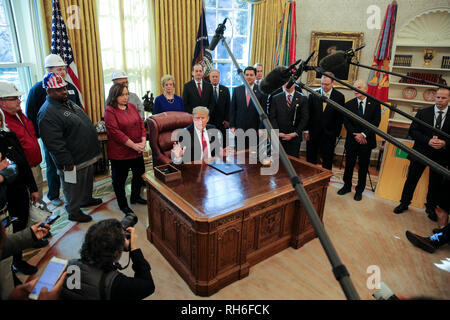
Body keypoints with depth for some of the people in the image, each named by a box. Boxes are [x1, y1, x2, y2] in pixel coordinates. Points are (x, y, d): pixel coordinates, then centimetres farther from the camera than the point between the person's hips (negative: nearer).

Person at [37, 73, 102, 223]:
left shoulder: (68, 102, 9)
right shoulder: (47, 113, -22)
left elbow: (85, 123, 20)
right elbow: (54, 143, -24)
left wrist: (93, 151, 21)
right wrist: (67, 163, -22)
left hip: (87, 155, 9)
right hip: (74, 162, -9)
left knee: (88, 181, 26)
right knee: (74, 186, 8)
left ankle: (86, 199, 48)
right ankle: (74, 212, 27)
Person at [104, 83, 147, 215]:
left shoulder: (132, 107, 7)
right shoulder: (110, 111, -12)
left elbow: (141, 124, 7)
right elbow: (115, 132, -19)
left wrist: (143, 141, -7)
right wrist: (134, 145, -20)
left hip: (137, 150, 7)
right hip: (119, 153, -6)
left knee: (140, 173, 18)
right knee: (120, 179, 8)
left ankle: (135, 197, 41)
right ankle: (123, 205, 26)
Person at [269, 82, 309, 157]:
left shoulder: (302, 98, 3)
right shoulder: (276, 98, 7)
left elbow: (304, 118, -1)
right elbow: (272, 117, 3)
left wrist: (295, 133, -9)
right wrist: (277, 132, -8)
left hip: (294, 137, -1)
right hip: (279, 137, 1)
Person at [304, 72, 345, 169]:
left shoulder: (339, 97, -3)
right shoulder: (313, 94, -1)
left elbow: (340, 117, 0)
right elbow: (308, 113, 2)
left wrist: (336, 133, -5)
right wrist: (306, 130, -2)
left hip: (329, 134, -1)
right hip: (313, 133, 1)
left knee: (327, 162, 8)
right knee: (310, 159, 11)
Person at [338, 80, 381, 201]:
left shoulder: (374, 104, 0)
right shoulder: (349, 104, 3)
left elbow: (376, 122, -6)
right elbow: (346, 122, -2)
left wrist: (364, 134, -16)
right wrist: (355, 135, -14)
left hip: (366, 140, -1)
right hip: (352, 140, 1)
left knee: (363, 166, 8)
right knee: (349, 165, 9)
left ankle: (359, 190, 21)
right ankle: (347, 186, 27)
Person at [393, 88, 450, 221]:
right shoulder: (423, 112, -1)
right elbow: (413, 131, -5)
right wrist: (428, 140, -18)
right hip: (421, 152, 0)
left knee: (435, 183, 13)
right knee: (411, 179, 8)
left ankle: (430, 208, 32)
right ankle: (404, 203, 24)